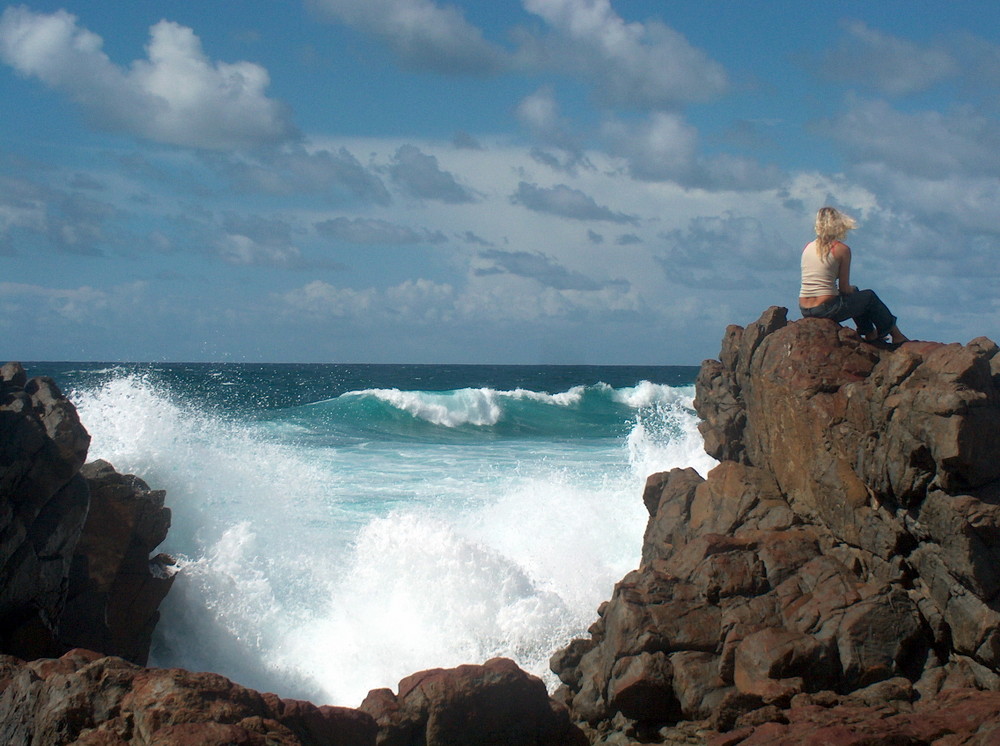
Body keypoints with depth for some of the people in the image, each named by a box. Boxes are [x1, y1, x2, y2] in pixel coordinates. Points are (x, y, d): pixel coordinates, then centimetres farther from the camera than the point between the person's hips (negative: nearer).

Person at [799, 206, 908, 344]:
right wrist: (852, 289, 18)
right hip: (825, 309, -6)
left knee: (854, 292, 32)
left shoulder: (808, 247, 8)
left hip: (804, 310, 6)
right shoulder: (842, 249, -8)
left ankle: (870, 334, 46)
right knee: (870, 296, 20)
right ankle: (896, 336, 36)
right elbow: (844, 288, -6)